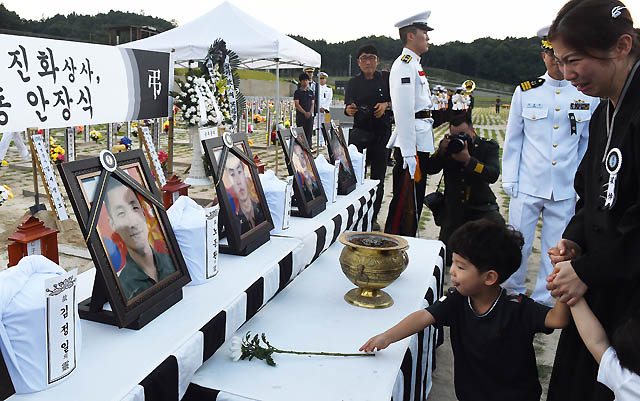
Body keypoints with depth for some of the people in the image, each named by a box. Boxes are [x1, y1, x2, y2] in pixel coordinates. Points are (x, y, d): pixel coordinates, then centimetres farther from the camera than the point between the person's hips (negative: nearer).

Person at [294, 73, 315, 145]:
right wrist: (305, 112, -16)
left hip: (309, 116, 4)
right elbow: (297, 104, -8)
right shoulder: (297, 92, 0)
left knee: (309, 134, 3)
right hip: (300, 115, -4)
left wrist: (310, 112, -6)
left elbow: (312, 103, 12)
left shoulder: (310, 92, 14)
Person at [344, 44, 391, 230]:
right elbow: (349, 104, -3)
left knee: (378, 177, 2)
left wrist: (386, 105, -14)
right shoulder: (353, 83, 10)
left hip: (381, 133, 0)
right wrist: (349, 109, -26)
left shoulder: (386, 78, 8)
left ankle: (373, 217, 12)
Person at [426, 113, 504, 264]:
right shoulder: (448, 145, 5)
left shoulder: (489, 146, -2)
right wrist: (442, 151, -20)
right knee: (447, 257, -9)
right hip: (454, 207, 2)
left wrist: (468, 160, -30)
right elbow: (430, 169, -4)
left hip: (481, 206, -1)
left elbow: (493, 175, -19)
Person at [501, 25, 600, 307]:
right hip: (528, 186, -1)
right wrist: (509, 179, 1)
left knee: (556, 250, 9)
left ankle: (542, 302, 26)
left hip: (566, 189, 1)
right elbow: (513, 140, 4)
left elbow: (589, 143, 11)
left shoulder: (588, 96, 4)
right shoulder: (525, 92, 1)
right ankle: (512, 292, 28)